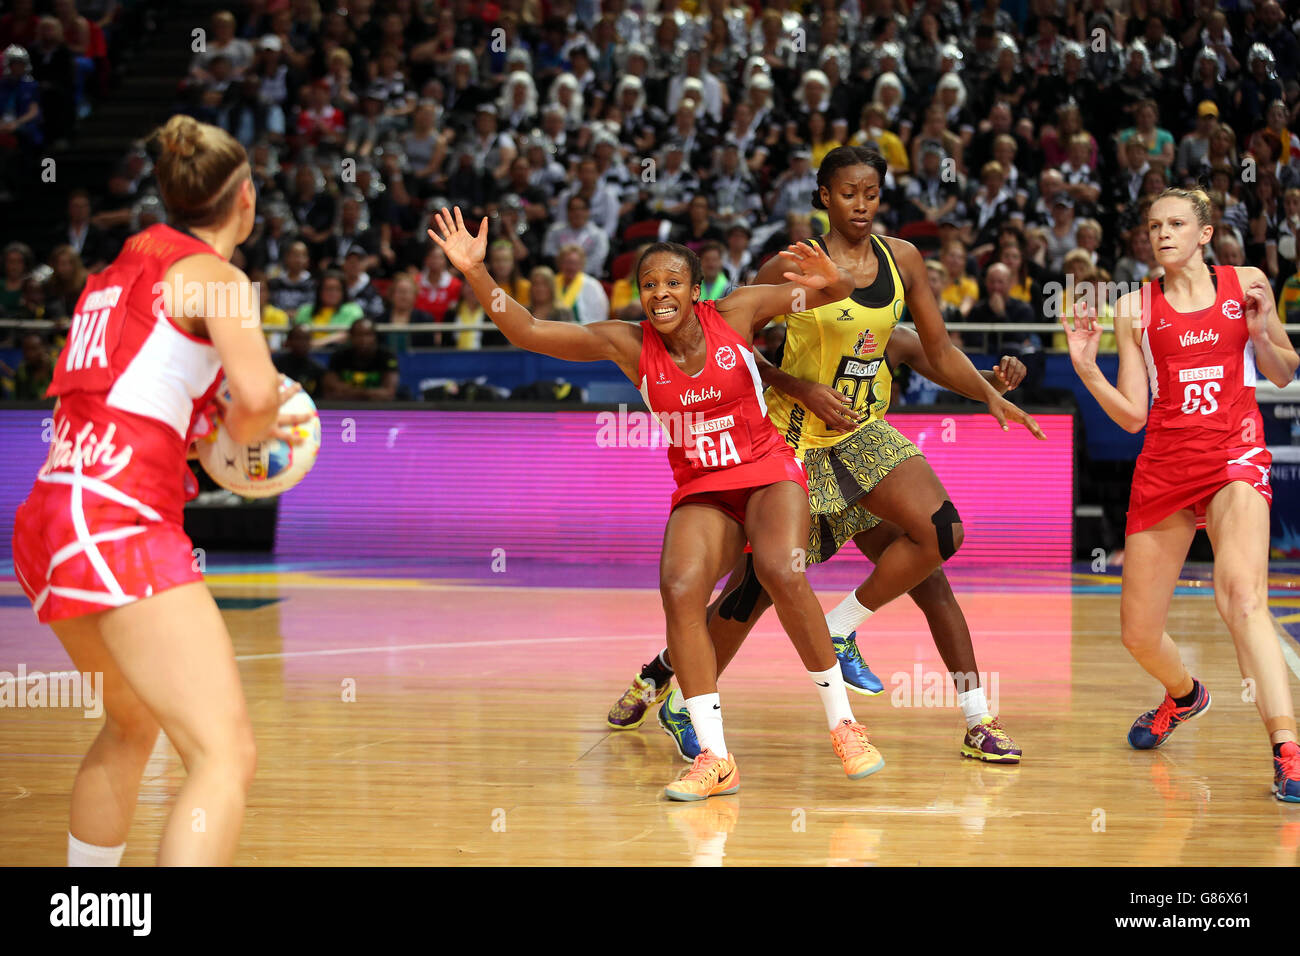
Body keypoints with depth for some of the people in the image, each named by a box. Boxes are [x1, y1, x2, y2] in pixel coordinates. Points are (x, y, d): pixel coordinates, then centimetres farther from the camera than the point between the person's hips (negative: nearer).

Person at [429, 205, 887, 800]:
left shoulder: (734, 314, -8)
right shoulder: (627, 345, -5)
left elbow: (837, 293, -1)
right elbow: (528, 333, -9)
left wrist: (830, 280, -26)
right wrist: (476, 273, -21)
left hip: (767, 472, -2)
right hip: (699, 490, 2)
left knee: (781, 573, -30)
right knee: (679, 589, -24)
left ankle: (842, 724, -14)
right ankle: (714, 759, -18)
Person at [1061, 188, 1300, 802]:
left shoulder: (1246, 284, 8)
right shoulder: (1134, 308, 8)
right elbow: (1132, 416, 7)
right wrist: (1086, 368, -8)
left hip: (1234, 457, -3)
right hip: (1162, 468, 3)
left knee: (1241, 597, -29)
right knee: (1138, 635, 6)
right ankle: (1184, 695, 42)